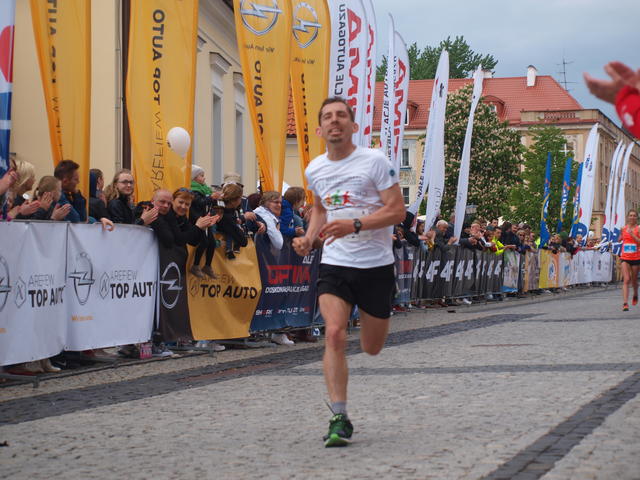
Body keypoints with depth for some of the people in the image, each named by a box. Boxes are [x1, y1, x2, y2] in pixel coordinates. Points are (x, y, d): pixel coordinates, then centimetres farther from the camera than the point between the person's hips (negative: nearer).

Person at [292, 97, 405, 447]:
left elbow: (397, 211, -12)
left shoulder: (374, 161, -8)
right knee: (333, 333, -20)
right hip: (334, 264, 2)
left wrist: (354, 225, -24)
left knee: (371, 349, 9)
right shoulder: (314, 169, 6)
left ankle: (376, 316, 47)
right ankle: (339, 419, -16)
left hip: (376, 265, -2)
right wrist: (309, 238, 8)